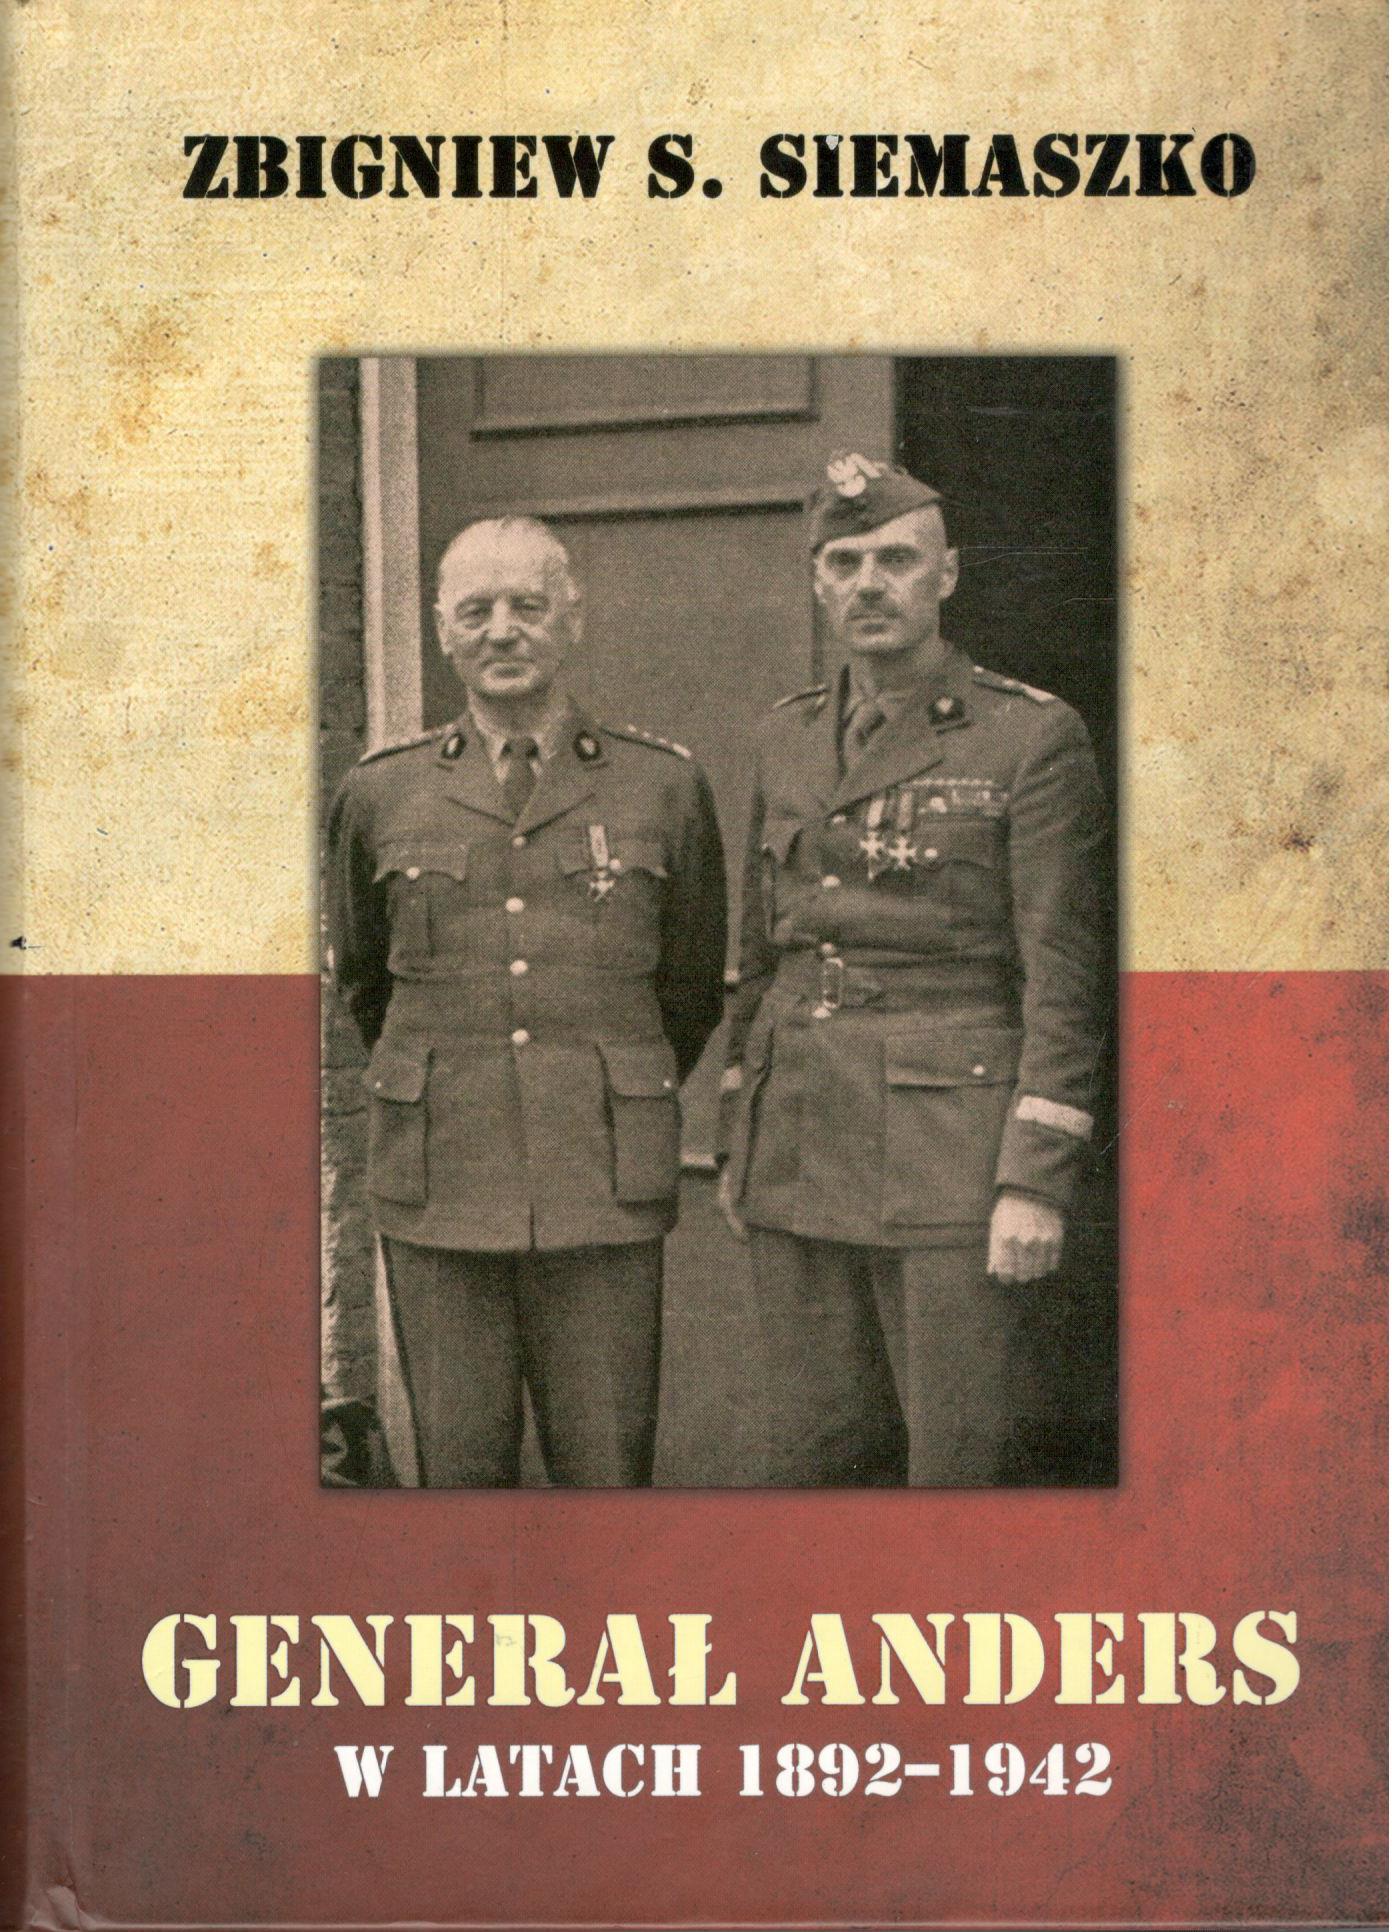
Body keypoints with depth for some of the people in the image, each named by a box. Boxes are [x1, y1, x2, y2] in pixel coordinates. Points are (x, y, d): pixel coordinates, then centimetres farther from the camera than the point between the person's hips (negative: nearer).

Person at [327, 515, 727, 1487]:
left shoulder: (666, 785, 3)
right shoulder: (380, 795, 6)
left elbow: (694, 986, 16)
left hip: (604, 1187, -1)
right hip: (439, 1184, 1)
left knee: (609, 1476, 1)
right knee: (460, 1471, 5)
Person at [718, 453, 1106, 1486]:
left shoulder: (1032, 737, -4)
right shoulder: (789, 738, 13)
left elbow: (1065, 973, -8)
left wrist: (1037, 1179, -13)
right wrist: (739, 1144, 17)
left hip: (950, 1163, -5)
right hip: (800, 1160, 5)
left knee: (966, 1460, -2)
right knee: (817, 1458, 9)